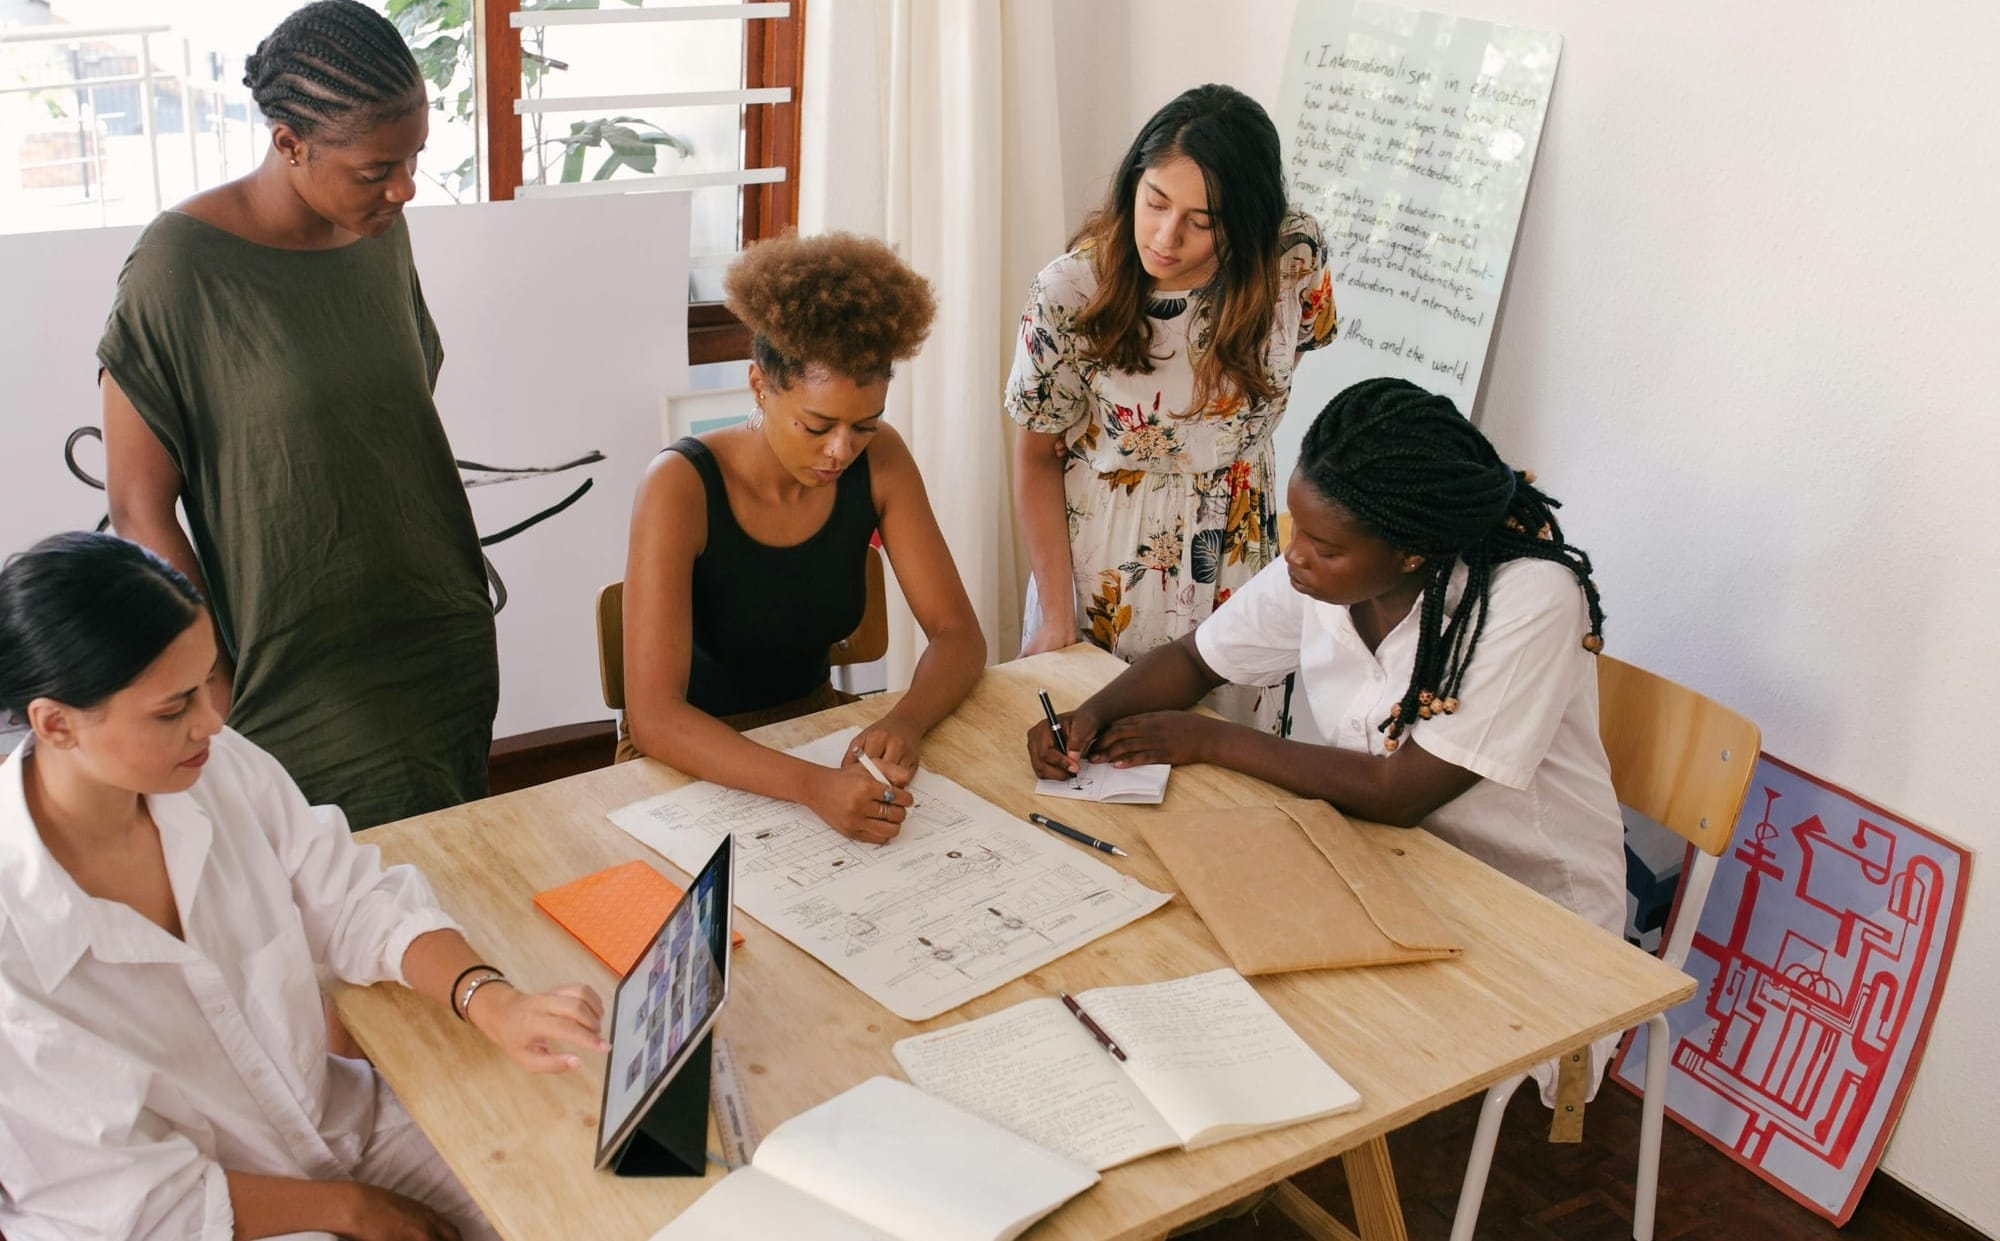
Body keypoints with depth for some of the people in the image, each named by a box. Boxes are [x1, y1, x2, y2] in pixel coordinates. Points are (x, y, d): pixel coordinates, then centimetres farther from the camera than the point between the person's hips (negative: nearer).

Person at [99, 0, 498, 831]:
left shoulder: (381, 232, 3)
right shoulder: (182, 265, -15)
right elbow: (140, 512, -11)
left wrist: (465, 617, 14)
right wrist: (223, 701, -11)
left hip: (447, 655, 6)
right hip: (306, 692, -6)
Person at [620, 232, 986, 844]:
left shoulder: (880, 461, -10)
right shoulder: (681, 487, -24)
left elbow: (958, 634, -7)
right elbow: (652, 715, -31)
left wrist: (905, 722, -29)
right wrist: (813, 787, -45)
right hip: (696, 759, -4)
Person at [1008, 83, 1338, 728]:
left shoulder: (1295, 259, -18)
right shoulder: (1071, 291, -21)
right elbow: (1037, 458, -10)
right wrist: (1056, 618, -10)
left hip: (1235, 554, 2)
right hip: (1101, 561, -2)